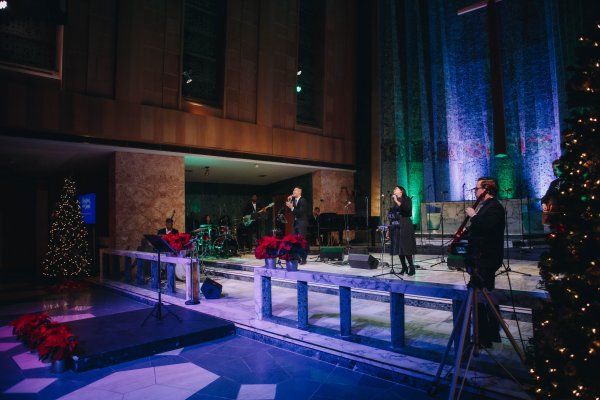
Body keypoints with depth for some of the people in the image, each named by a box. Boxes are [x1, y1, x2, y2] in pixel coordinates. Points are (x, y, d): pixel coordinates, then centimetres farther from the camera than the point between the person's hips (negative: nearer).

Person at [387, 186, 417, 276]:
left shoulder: (407, 199, 2)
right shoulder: (393, 202, 16)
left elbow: (407, 209, -17)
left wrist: (397, 202, -17)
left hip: (404, 227, -5)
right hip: (395, 227, 5)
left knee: (406, 248, -9)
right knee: (398, 248, 2)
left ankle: (411, 267, 1)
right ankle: (404, 267, 10)